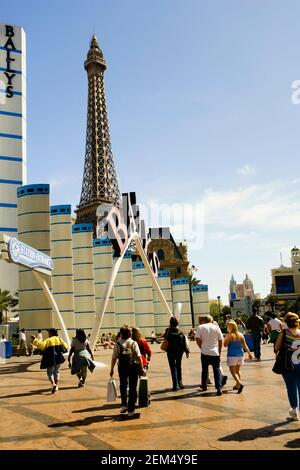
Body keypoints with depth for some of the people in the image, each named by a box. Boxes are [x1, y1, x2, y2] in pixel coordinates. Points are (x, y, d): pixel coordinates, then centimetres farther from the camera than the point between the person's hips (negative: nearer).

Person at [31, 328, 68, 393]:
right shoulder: (59, 339, 7)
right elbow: (65, 347, 8)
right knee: (56, 371, 20)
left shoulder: (48, 340, -7)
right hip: (58, 358, 4)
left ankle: (53, 384, -17)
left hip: (50, 359, -4)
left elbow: (42, 345, -22)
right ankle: (56, 385, 21)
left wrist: (34, 339, -19)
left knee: (50, 372, 5)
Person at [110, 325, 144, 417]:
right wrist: (141, 369, -3)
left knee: (123, 386, 23)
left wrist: (112, 369, 7)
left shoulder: (117, 343, -4)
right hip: (133, 366, -1)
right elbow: (139, 357, -10)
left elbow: (114, 358, -4)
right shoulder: (134, 343, -5)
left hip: (122, 367, 1)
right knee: (132, 388, 9)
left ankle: (124, 405, 21)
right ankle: (131, 410, 10)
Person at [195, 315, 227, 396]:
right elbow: (220, 340, 4)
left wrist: (202, 348, 7)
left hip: (205, 352, 0)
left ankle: (204, 385, 29)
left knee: (205, 369, 15)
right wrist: (219, 351, 12)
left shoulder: (200, 327, -1)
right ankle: (219, 388, -6)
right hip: (215, 353, 0)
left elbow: (198, 339, -8)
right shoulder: (216, 327, 3)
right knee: (217, 370, 4)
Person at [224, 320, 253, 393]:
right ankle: (237, 385, 26)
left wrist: (225, 338, 2)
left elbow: (225, 345, -8)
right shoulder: (241, 335, 3)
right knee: (238, 371, 19)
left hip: (232, 355, -6)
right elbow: (244, 345, 4)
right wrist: (249, 353, 10)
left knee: (233, 372, -1)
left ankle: (240, 383, -20)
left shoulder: (229, 335, -12)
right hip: (240, 354, 6)